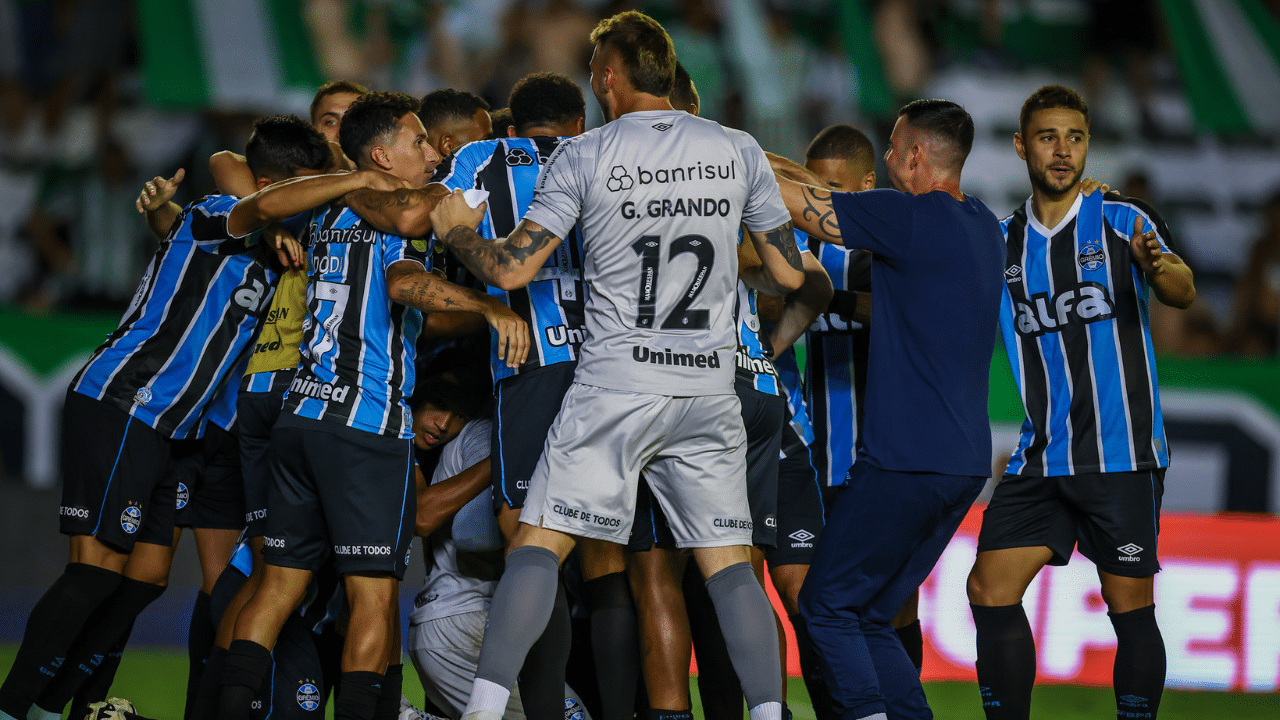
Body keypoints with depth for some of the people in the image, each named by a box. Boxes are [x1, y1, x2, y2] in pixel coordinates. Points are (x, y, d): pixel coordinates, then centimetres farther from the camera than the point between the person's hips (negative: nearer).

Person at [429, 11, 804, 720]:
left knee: (539, 544, -1)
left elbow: (511, 268, -7)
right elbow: (788, 274, 11)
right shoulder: (739, 153, 5)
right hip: (710, 388, 3)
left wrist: (456, 229, 12)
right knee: (728, 562, 7)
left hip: (615, 384, -3)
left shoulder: (582, 157, -4)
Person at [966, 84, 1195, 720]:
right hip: (1041, 456, 4)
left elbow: (1182, 290, -19)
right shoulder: (1001, 243, 12)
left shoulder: (1121, 221, -2)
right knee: (991, 592, -5)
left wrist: (1159, 268, -43)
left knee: (1130, 611, -3)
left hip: (1122, 453, -4)